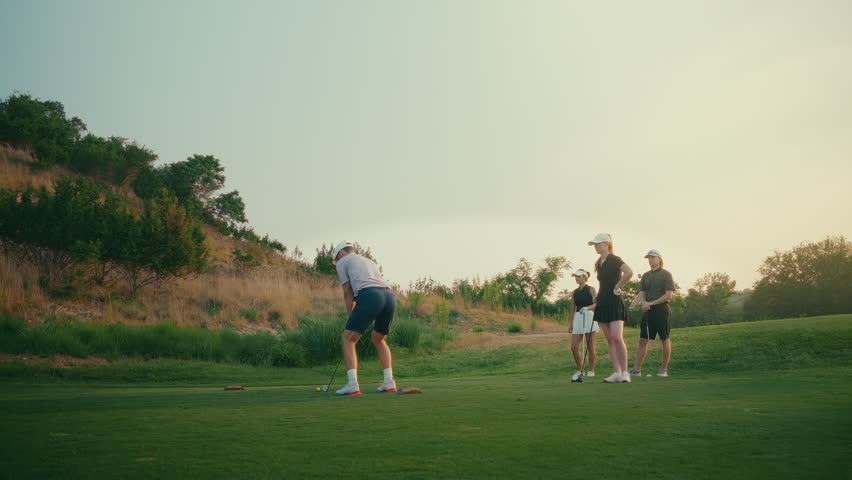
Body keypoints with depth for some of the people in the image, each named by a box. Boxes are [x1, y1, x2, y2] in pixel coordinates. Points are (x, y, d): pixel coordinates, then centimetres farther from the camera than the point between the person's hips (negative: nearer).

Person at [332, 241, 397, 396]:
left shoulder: (342, 262, 20)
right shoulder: (370, 262, 38)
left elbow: (348, 293, 16)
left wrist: (351, 317, 25)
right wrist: (356, 320, 31)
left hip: (369, 296, -6)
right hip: (389, 296, 6)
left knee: (348, 339, 4)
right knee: (379, 340, 26)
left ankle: (353, 385, -8)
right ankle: (389, 382, 16)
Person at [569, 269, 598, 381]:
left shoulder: (591, 289, 0)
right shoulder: (574, 292, 14)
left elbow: (596, 304, -10)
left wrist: (587, 307, -29)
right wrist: (571, 324, 14)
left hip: (589, 316, -5)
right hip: (578, 318, 5)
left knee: (590, 346, -1)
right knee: (574, 347, -4)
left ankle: (591, 370, 8)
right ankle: (579, 370, 8)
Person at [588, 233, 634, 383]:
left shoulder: (614, 259, -9)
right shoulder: (599, 263, 15)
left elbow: (629, 272, -27)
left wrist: (617, 287, -17)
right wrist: (597, 298, 15)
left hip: (614, 302, -8)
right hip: (602, 303, 8)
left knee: (617, 338, -16)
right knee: (610, 340, 6)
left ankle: (625, 372, -9)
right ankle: (617, 373, 8)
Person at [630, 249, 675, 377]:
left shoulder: (666, 274, -2)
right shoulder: (646, 275, 16)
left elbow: (669, 295, -9)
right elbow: (641, 293, 13)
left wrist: (652, 303, -12)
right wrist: (644, 302, -10)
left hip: (662, 310, -5)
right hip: (647, 311, 5)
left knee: (665, 340, 1)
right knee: (643, 340, 2)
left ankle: (664, 369, 8)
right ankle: (637, 369, 1)